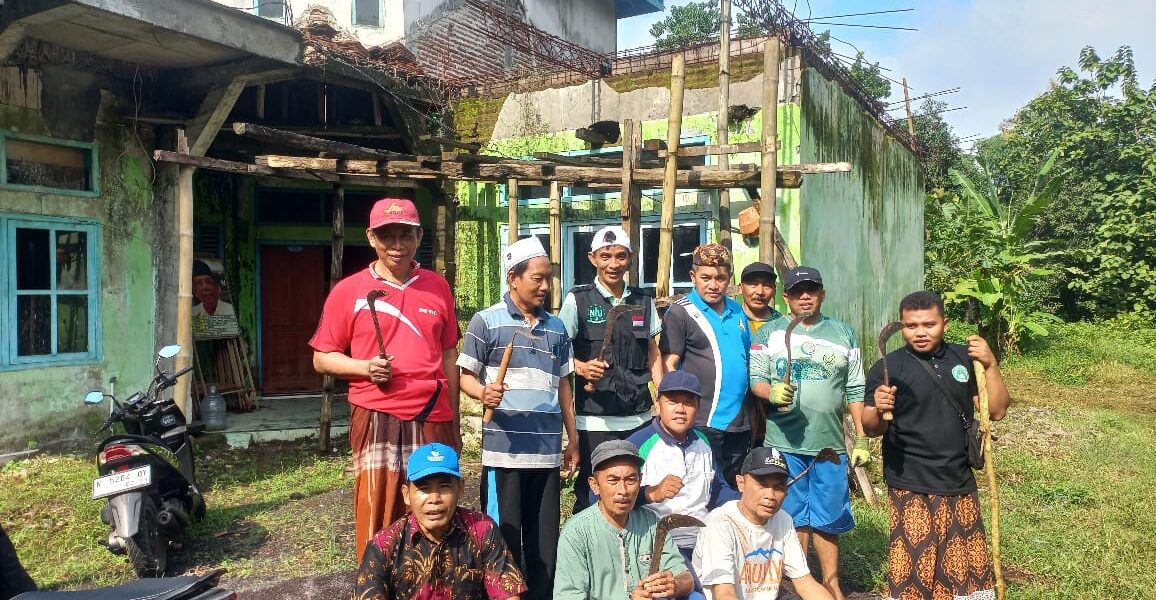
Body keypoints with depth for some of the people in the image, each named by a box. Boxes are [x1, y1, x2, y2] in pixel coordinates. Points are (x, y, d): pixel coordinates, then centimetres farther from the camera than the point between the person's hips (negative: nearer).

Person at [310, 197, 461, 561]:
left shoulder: (437, 287, 10)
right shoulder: (348, 291, 2)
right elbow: (322, 358, 6)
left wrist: (454, 421, 13)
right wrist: (364, 367, -14)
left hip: (433, 420, 2)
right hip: (376, 418, -2)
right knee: (377, 520, 1)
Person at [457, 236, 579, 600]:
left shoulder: (556, 327, 13)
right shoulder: (486, 321, -2)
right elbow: (466, 377, -2)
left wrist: (572, 439, 16)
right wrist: (483, 393, -24)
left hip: (548, 450, 5)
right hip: (504, 450, -4)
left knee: (545, 540, 10)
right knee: (504, 539, 2)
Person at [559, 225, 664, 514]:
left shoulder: (643, 301, 10)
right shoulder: (578, 300, -1)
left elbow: (653, 352, 16)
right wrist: (581, 367, -19)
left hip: (640, 417, 3)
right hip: (595, 418, -3)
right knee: (592, 492, 2)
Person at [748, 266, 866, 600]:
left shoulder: (844, 334, 10)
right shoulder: (769, 333, 4)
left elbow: (855, 391, 8)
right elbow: (755, 380, -1)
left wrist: (862, 438, 5)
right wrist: (772, 392, -23)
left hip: (830, 442, 2)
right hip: (784, 442, -2)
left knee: (828, 519, 10)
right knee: (794, 517, 5)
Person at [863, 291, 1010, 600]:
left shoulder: (964, 358, 3)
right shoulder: (888, 367, -9)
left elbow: (997, 410, 4)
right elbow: (872, 428, -9)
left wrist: (990, 365, -9)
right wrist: (879, 410, -31)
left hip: (960, 483, 5)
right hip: (912, 487, -4)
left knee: (967, 563, 15)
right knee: (914, 564, -2)